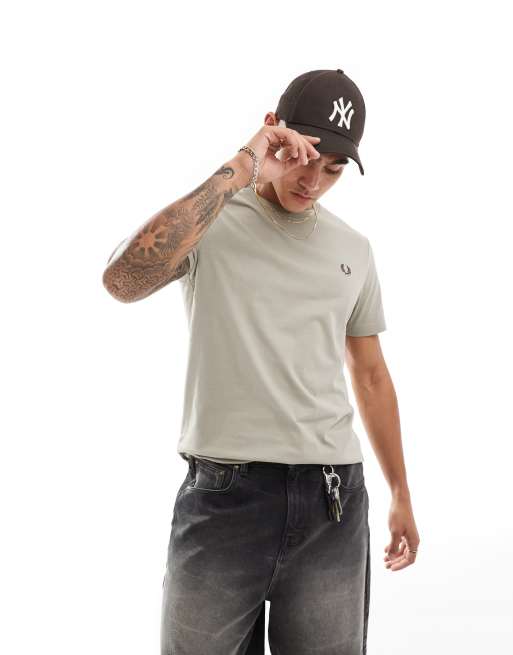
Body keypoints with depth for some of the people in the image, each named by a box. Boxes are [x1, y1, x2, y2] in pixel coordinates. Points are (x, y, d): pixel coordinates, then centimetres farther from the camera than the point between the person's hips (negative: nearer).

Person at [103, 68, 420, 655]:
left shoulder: (352, 249, 13)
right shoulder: (206, 218, -1)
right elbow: (122, 281, -23)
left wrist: (401, 494, 22)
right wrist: (239, 171, -21)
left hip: (333, 503, 4)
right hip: (224, 496, -3)